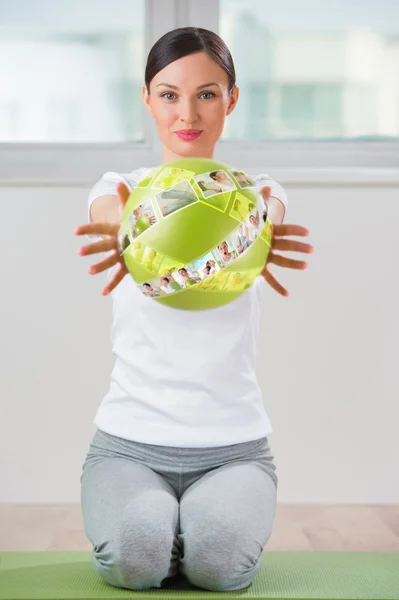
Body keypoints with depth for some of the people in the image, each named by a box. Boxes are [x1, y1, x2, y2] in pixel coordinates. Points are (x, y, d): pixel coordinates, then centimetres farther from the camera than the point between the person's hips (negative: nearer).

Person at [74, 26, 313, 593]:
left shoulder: (259, 191, 5)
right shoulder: (121, 188, 4)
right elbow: (116, 217, -22)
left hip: (234, 445, 0)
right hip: (129, 441, 0)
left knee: (221, 557, -27)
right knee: (136, 553, -27)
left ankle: (206, 514, 9)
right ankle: (146, 509, 9)